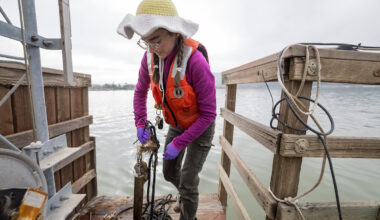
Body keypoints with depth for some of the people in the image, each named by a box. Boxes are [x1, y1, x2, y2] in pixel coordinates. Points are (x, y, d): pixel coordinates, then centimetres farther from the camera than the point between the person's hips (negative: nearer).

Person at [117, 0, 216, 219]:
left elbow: (208, 113, -25)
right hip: (176, 125, 6)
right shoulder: (150, 57, -15)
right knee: (169, 172, 20)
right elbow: (140, 91, 3)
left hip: (201, 127, -5)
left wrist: (178, 144, -23)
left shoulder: (195, 62, -33)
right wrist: (140, 124, -8)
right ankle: (187, 196, 53)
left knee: (188, 181, 2)